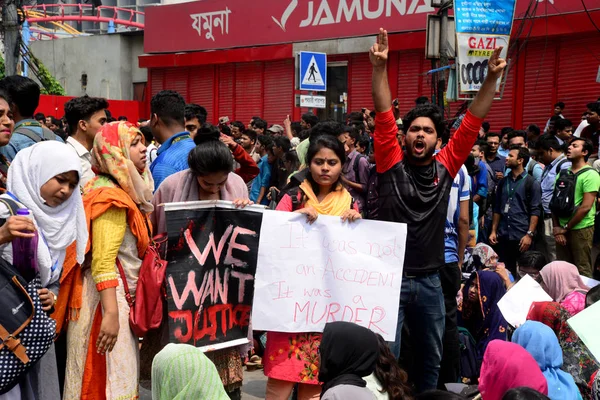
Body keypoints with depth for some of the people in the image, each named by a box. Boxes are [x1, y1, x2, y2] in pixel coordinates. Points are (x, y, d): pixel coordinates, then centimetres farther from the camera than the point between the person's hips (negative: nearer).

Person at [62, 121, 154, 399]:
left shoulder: (125, 191, 13)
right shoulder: (111, 196, -16)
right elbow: (103, 262, -24)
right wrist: (111, 313, -29)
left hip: (120, 295, 10)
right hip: (107, 297, -10)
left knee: (118, 374, 14)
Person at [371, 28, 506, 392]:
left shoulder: (445, 166, 2)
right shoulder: (392, 164, -5)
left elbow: (472, 123, -2)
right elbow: (384, 116, -14)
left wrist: (492, 78, -10)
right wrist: (380, 68, -24)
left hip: (429, 279, 4)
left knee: (432, 356, 17)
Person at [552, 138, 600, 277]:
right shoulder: (563, 173, 10)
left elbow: (586, 207, -15)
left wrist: (566, 227, -10)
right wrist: (556, 227, -2)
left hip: (581, 228, -6)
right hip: (562, 229, 6)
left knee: (582, 271, 2)